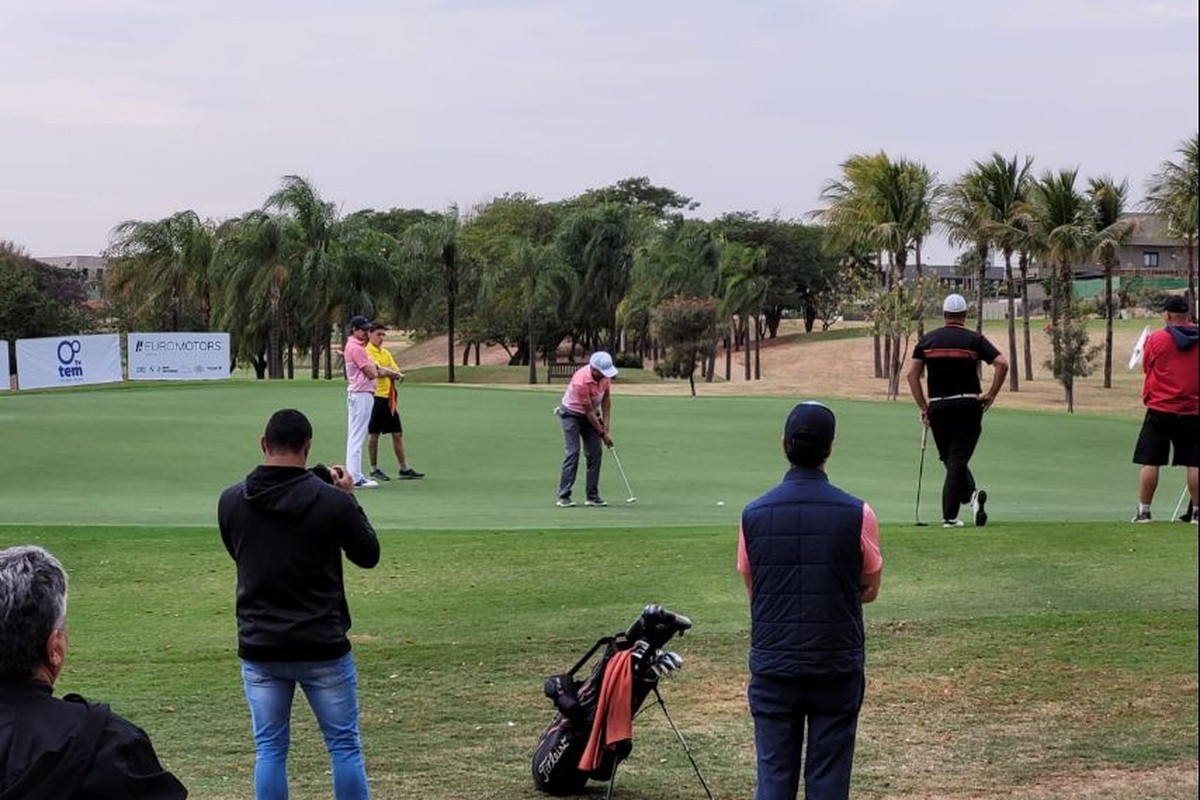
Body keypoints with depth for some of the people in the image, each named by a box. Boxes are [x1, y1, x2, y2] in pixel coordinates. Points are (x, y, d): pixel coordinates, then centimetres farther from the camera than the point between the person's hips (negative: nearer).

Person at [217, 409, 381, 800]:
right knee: (344, 745, 9)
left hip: (260, 648, 2)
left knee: (269, 748, 10)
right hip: (322, 648, -2)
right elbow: (368, 555, 3)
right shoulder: (332, 501, -12)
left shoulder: (231, 501, -3)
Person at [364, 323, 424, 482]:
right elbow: (378, 371, -19)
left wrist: (387, 371, -12)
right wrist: (393, 372, -4)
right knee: (373, 434, 1)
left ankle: (404, 469, 13)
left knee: (398, 433, 8)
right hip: (375, 396, -8)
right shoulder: (367, 352, -8)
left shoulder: (386, 353, 17)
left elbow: (397, 372, 8)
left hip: (389, 397, 8)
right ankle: (374, 470, 9)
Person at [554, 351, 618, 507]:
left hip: (590, 414, 6)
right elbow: (589, 411, -26)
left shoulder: (605, 375, -15)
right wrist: (603, 434, -18)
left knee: (595, 452, -2)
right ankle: (563, 496, -13)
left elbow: (606, 398, 0)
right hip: (572, 413, -6)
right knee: (573, 452, -16)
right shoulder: (581, 381, -35)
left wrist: (606, 425, -5)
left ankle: (592, 495, 2)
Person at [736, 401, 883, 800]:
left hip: (772, 666, 1)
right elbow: (870, 589, 5)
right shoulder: (856, 514, -8)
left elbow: (752, 588, 9)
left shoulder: (754, 514, -3)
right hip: (837, 666, -1)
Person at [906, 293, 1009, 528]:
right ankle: (949, 515, -8)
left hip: (937, 406, 1)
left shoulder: (928, 340, 4)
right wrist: (991, 394, -4)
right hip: (969, 404, -1)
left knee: (950, 458, 14)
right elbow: (1002, 363, -13)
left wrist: (923, 407, 4)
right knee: (958, 459, 1)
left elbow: (912, 374, -1)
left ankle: (971, 493, -4)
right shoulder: (974, 339, -1)